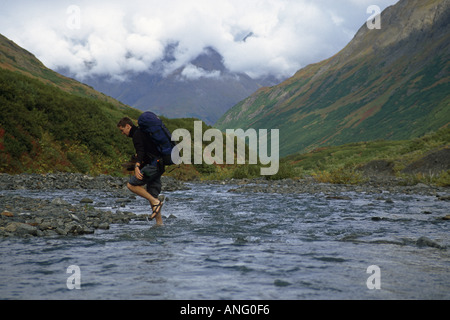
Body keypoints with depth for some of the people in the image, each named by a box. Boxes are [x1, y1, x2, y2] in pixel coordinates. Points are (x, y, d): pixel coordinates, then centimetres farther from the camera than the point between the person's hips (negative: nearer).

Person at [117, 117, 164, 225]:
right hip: (158, 166, 10)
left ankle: (156, 201, -13)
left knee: (131, 185, -8)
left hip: (152, 165, -10)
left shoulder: (137, 134, -7)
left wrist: (137, 166, -34)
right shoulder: (143, 133, 24)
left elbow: (140, 151, -23)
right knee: (152, 194, 9)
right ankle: (159, 222, 7)